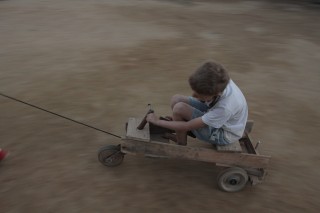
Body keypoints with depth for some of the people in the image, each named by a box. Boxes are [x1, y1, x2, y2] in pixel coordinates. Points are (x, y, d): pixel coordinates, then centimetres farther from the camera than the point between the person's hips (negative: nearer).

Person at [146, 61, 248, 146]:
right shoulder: (219, 81, -25)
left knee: (179, 109, -25)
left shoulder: (225, 107, -41)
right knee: (176, 99, -8)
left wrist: (157, 121, -21)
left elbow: (188, 126, -30)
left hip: (223, 134, -7)